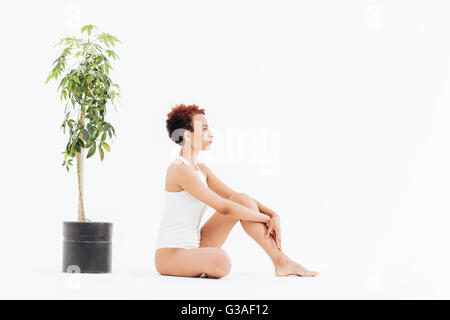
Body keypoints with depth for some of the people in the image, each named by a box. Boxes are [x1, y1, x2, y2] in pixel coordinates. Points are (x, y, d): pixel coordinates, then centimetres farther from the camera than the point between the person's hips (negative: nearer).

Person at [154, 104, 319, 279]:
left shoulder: (201, 169, 12)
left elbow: (233, 196, 12)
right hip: (170, 255, -9)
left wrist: (273, 214, -2)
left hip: (195, 245, 9)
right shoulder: (180, 169, -18)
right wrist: (266, 218, -10)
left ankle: (282, 262, -3)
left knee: (243, 201, -1)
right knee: (220, 261, -41)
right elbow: (223, 208, -20)